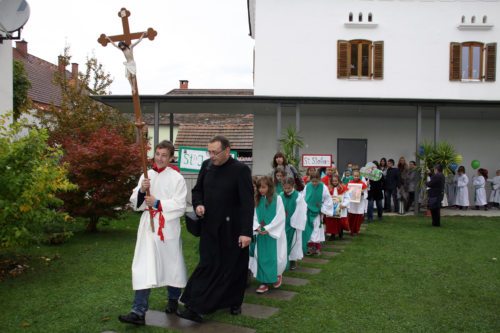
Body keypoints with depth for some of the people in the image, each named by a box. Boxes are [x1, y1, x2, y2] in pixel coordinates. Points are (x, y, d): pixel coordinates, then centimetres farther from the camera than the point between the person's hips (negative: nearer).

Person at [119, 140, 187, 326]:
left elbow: (180, 206, -11)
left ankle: (173, 300, 36)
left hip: (168, 228, -3)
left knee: (171, 265, 13)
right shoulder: (146, 176, 7)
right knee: (143, 269, -3)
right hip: (148, 227, 3)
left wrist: (158, 203, -18)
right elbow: (135, 204, 7)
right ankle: (139, 312, -3)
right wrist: (141, 191, -12)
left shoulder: (177, 178, -6)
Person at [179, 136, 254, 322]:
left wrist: (246, 232, -21)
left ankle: (234, 303, 30)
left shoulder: (240, 170, -14)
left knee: (234, 268, 10)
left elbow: (247, 202, -16)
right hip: (210, 227, 4)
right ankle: (196, 308, 2)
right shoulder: (206, 166, 2)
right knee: (207, 266, 1)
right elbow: (197, 190, 16)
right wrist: (198, 204, -6)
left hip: (233, 228, -3)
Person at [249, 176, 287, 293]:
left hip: (274, 233, -3)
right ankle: (264, 282, 11)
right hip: (260, 234, 3)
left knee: (274, 257, 3)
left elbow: (280, 217, -10)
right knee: (261, 257, 3)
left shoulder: (277, 198, -7)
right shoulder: (257, 200, 5)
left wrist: (268, 228, -14)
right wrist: (257, 227, -15)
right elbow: (254, 216, 3)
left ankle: (277, 275, 29)